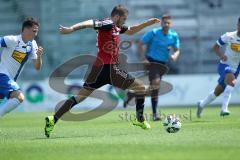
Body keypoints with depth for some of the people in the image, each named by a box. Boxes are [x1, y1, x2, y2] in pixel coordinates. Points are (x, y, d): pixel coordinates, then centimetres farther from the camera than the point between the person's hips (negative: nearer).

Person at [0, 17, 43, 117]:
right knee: (19, 97, -27)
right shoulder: (12, 40, -16)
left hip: (10, 79, 8)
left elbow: (37, 67, 6)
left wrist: (39, 56, -13)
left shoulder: (32, 45, 6)